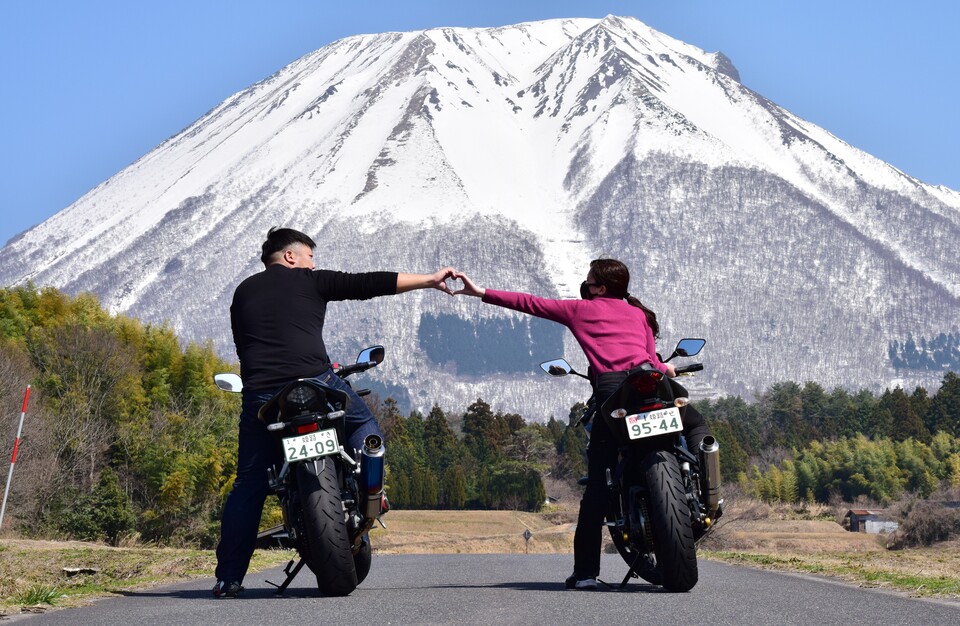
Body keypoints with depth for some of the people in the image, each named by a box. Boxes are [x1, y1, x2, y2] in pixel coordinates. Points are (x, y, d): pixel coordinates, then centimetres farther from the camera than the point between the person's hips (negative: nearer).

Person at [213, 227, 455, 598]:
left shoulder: (243, 292, 22)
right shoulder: (310, 281, 10)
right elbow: (369, 284, 7)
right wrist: (430, 280, 12)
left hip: (259, 396, 4)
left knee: (249, 485, 11)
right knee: (364, 425, 23)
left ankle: (228, 577, 9)